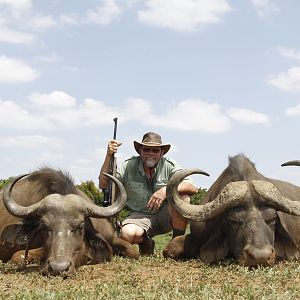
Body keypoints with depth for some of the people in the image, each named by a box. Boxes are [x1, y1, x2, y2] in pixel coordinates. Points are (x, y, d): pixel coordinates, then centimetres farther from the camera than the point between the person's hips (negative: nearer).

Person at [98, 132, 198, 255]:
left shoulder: (170, 166, -7)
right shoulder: (129, 166, -4)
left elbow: (193, 188, -19)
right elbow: (103, 185, -8)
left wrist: (167, 189, -37)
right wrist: (109, 156, -18)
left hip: (165, 215, 0)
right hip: (140, 216, 0)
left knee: (182, 195, -29)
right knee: (127, 234, -34)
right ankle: (146, 244, 6)